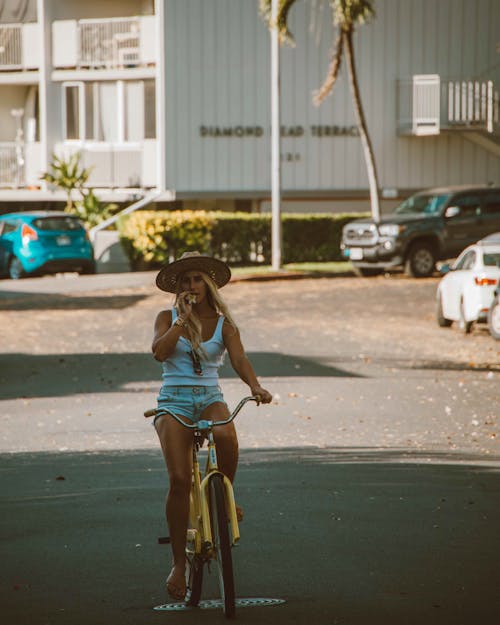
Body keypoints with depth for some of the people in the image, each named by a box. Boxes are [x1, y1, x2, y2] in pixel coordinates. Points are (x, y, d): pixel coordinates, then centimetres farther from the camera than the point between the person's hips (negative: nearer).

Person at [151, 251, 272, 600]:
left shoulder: (224, 324, 7)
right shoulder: (168, 318, 6)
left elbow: (239, 359, -9)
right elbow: (159, 351, -12)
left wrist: (255, 386, -27)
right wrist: (183, 318, -11)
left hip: (210, 398, 1)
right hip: (174, 401, -1)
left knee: (226, 435, -37)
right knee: (180, 480, -17)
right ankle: (179, 562, -6)